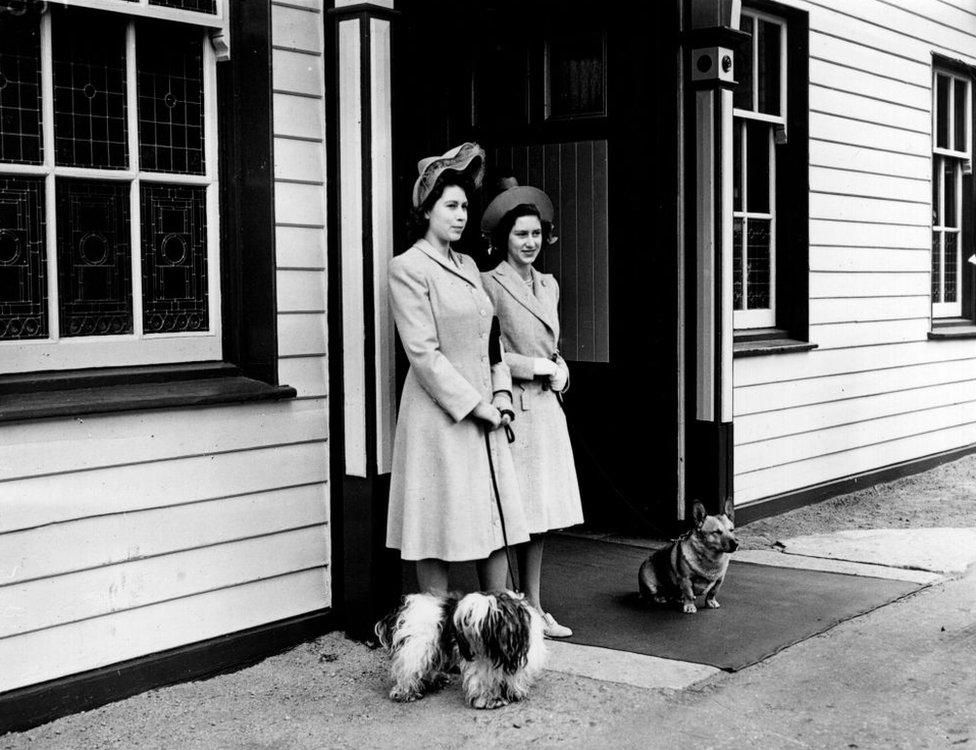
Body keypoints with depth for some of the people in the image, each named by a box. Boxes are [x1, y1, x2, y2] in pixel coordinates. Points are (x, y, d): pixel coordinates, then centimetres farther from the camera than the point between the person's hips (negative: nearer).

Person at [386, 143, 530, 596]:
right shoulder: (408, 268, -8)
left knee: (497, 526, 9)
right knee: (440, 530, -2)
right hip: (439, 417, -8)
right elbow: (423, 353, -14)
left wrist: (501, 392, 3)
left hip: (484, 414, 8)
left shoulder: (468, 266, 16)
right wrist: (474, 404, -13)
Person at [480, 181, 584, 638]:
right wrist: (535, 366, -10)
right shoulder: (490, 283, -9)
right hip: (509, 407, -8)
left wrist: (559, 370, 5)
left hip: (546, 407, 8)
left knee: (541, 516, 12)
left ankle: (534, 608, 21)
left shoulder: (548, 285, 15)